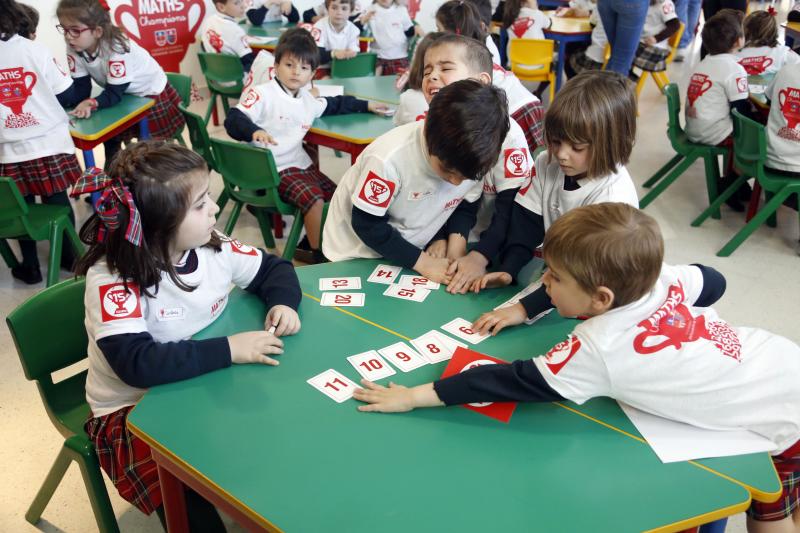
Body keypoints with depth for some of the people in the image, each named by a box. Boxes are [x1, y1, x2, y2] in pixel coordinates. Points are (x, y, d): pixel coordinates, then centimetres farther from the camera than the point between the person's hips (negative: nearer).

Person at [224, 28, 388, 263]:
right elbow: (233, 119, -21)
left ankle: (310, 243, 13)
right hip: (273, 168, -8)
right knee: (314, 198, -25)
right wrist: (254, 131, -41)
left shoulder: (308, 100, 13)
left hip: (301, 163, 8)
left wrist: (365, 105, 33)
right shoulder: (262, 94, -11)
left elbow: (335, 104, 32)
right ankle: (318, 255, -8)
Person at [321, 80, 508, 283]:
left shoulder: (471, 157, -19)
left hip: (410, 250, 4)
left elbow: (464, 207, -2)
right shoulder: (389, 158, -34)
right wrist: (422, 261, -23)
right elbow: (367, 224, -24)